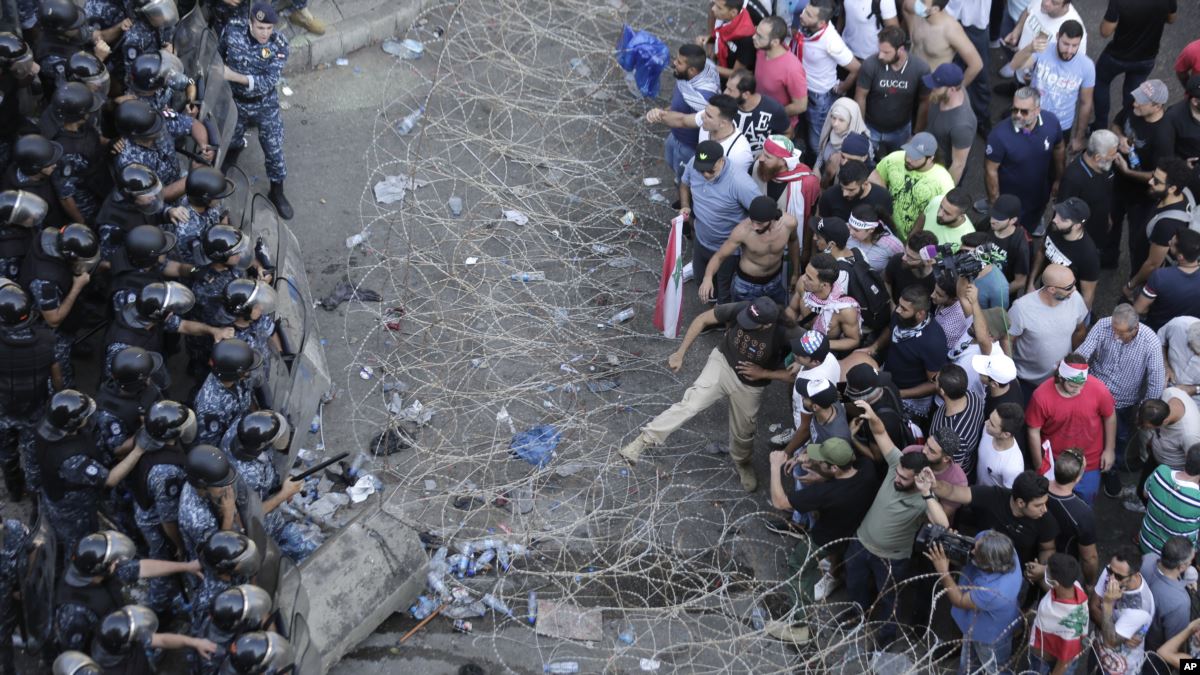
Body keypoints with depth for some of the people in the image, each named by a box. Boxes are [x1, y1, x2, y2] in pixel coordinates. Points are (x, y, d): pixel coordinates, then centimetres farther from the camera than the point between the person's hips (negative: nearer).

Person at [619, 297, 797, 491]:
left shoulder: (786, 336, -31)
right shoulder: (739, 310, -27)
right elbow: (703, 319, -10)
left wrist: (763, 373, -25)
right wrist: (680, 352, -9)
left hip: (750, 386, 0)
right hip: (723, 363, 0)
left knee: (743, 432, 18)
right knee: (691, 403, -21)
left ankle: (742, 463, 50)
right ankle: (645, 439, -21)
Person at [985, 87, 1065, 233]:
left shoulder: (1051, 122, -23)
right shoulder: (1000, 134, -35)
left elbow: (1058, 149, -2)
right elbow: (991, 171, -21)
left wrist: (1059, 179, 8)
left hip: (1041, 192, 4)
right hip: (1011, 199, -4)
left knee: (1031, 227, 31)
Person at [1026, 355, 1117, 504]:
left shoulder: (1098, 389, -26)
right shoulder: (1042, 396, -29)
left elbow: (1110, 417, -6)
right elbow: (1034, 431, -15)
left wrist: (1109, 449, 1)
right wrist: (1039, 466, -7)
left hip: (1089, 462, 1)